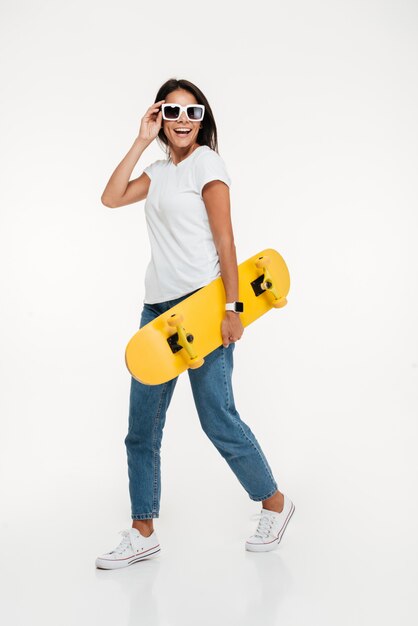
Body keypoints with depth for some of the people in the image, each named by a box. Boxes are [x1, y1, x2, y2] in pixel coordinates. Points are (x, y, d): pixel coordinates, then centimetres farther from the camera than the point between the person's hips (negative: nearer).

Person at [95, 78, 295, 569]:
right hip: (157, 307, 7)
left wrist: (231, 307, -16)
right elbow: (111, 198, 6)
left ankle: (274, 502, 20)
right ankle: (143, 534, 15)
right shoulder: (159, 170, 16)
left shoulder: (206, 161, -5)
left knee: (217, 419, -3)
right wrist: (142, 141, 4)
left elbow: (224, 240, -11)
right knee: (141, 427, 6)